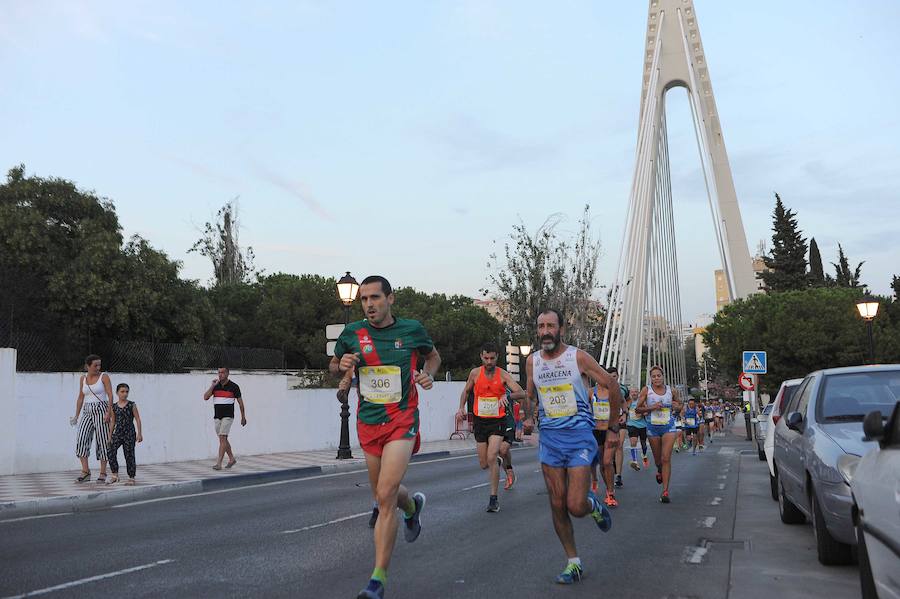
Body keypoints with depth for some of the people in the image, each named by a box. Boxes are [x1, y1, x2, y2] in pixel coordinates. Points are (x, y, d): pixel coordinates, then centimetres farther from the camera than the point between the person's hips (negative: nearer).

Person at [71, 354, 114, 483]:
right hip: (88, 413, 4)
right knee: (81, 439, -12)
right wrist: (76, 416, 8)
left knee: (102, 441, -3)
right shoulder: (83, 379, 10)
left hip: (101, 411, -4)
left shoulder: (104, 376, -4)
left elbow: (110, 396, -10)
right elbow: (80, 398, 14)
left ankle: (103, 473, 4)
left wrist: (108, 413, -21)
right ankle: (85, 471, -9)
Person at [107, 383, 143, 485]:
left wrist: (139, 433, -6)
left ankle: (131, 477, 10)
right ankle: (115, 475, -4)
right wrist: (110, 435, 12)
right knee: (111, 451, -14)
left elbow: (137, 419, -1)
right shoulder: (114, 406, 6)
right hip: (118, 433, 3)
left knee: (129, 455, 0)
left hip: (129, 433, -3)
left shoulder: (132, 405, -2)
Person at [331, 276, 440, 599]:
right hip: (368, 423, 3)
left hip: (402, 421, -3)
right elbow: (333, 366, 15)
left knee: (386, 496, -16)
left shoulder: (412, 329, -3)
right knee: (383, 496, 16)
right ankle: (412, 505, 54)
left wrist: (428, 374, -4)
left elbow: (433, 356, 17)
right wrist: (341, 365, -8)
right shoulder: (352, 333, -1)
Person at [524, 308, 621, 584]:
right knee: (558, 505, 5)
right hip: (549, 438, 4)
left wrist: (613, 423, 6)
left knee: (576, 507, -11)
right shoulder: (532, 361, 4)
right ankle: (574, 563, 20)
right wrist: (528, 416, 2)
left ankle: (593, 505, 25)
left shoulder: (578, 357, -8)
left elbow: (612, 385, 0)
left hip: (579, 437, -4)